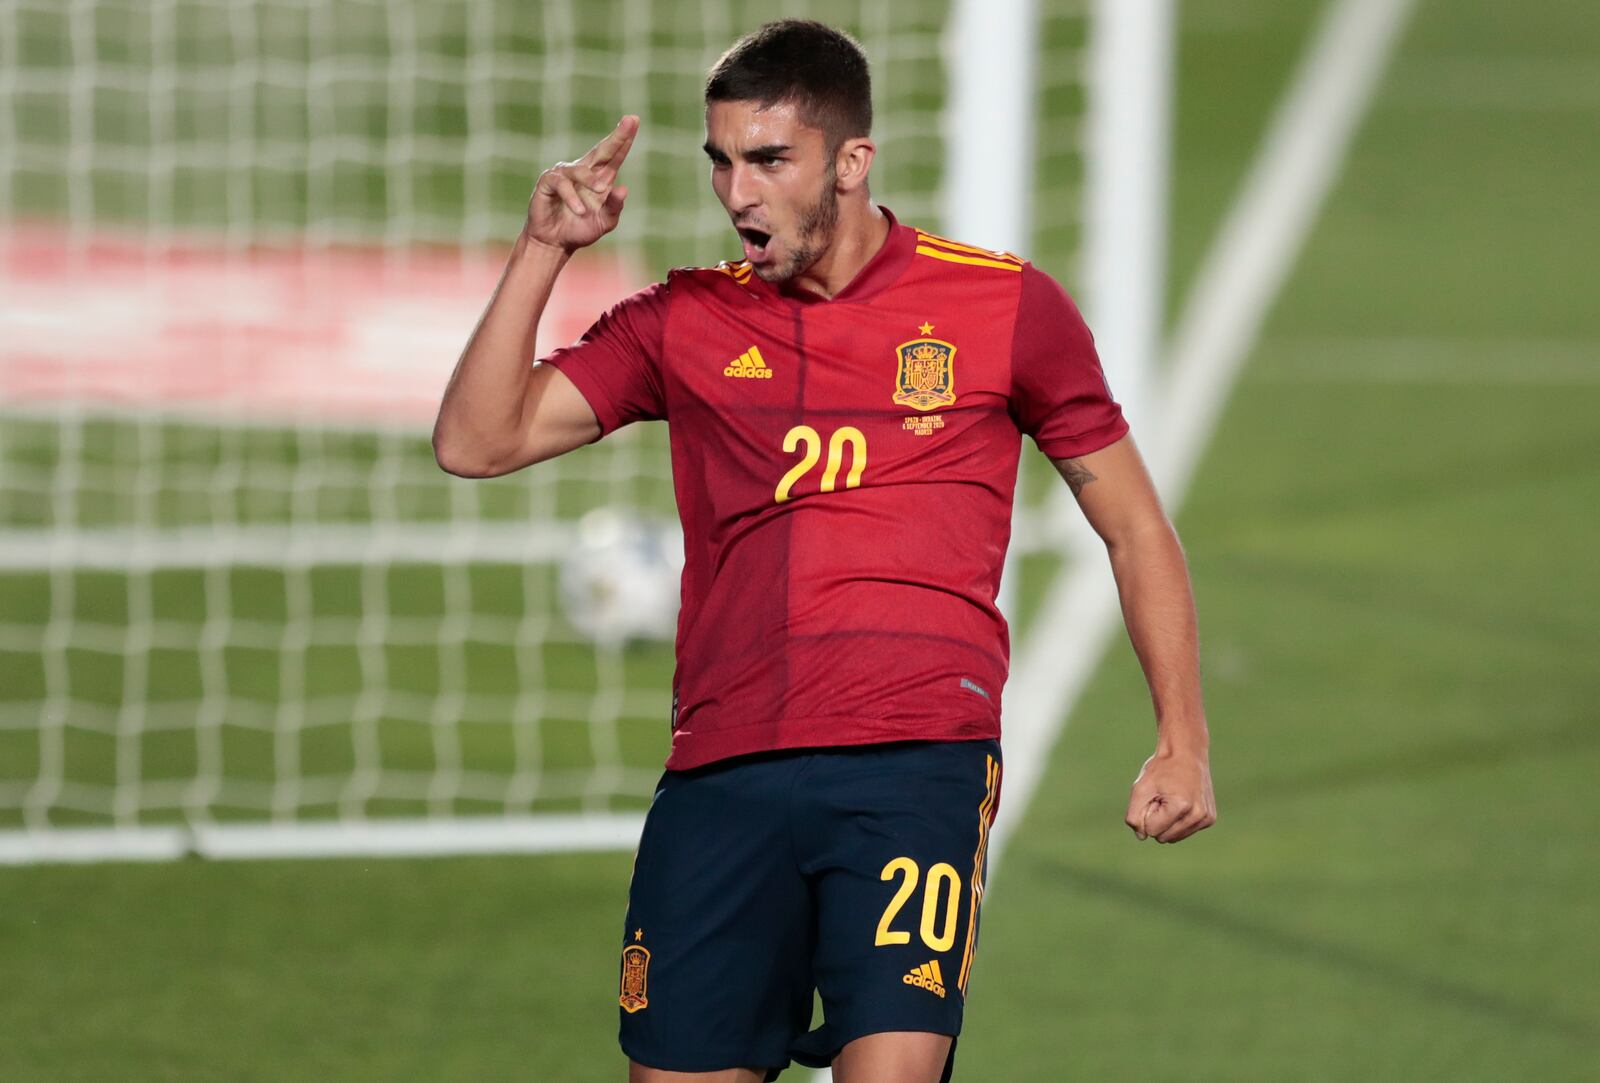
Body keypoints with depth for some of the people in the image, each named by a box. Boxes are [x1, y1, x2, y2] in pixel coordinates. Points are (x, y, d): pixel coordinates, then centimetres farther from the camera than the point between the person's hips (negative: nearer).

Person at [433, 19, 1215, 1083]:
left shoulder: (1006, 305, 9)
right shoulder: (684, 322, 15)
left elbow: (1134, 524, 16)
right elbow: (477, 443, 10)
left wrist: (1183, 742, 8)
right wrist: (543, 252, 1)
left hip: (917, 764, -3)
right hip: (720, 775, 3)